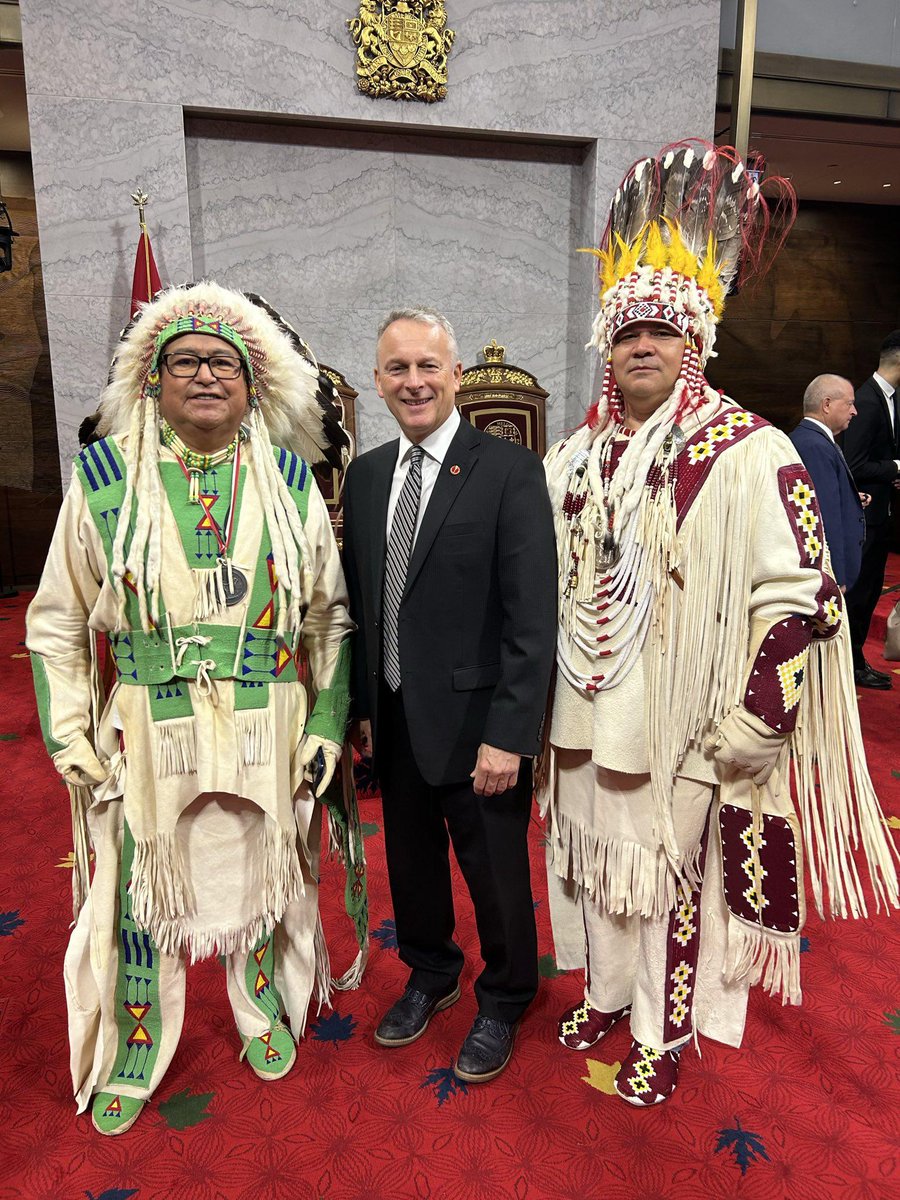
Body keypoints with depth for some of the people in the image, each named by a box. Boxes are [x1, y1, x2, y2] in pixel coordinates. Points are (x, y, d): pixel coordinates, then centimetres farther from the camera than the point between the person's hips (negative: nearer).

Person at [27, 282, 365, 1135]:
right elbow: (58, 623, 1)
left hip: (266, 735, 1)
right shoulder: (104, 476, -4)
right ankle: (131, 1056, 41)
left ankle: (263, 1014, 47)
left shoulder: (289, 479, -2)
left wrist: (326, 727, -3)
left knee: (261, 881, 19)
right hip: (146, 735, 0)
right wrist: (72, 740, -4)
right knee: (140, 895, 15)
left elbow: (331, 614, 1)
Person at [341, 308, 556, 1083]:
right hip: (394, 719, 6)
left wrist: (510, 734, -18)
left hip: (475, 722, -5)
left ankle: (503, 1005, 41)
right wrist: (362, 704, 8)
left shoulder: (510, 472, -13)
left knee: (496, 874, 13)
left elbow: (533, 618, -16)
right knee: (411, 860, 22)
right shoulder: (365, 474, 5)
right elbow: (359, 601, 9)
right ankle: (431, 976, 50)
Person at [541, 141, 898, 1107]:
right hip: (585, 722, 6)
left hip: (683, 734, -5)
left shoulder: (750, 456, -12)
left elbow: (802, 598, -15)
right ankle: (607, 991, 46)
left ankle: (663, 1032, 37)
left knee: (670, 882, 12)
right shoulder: (572, 460, 6)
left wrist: (745, 731, -16)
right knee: (596, 867, 21)